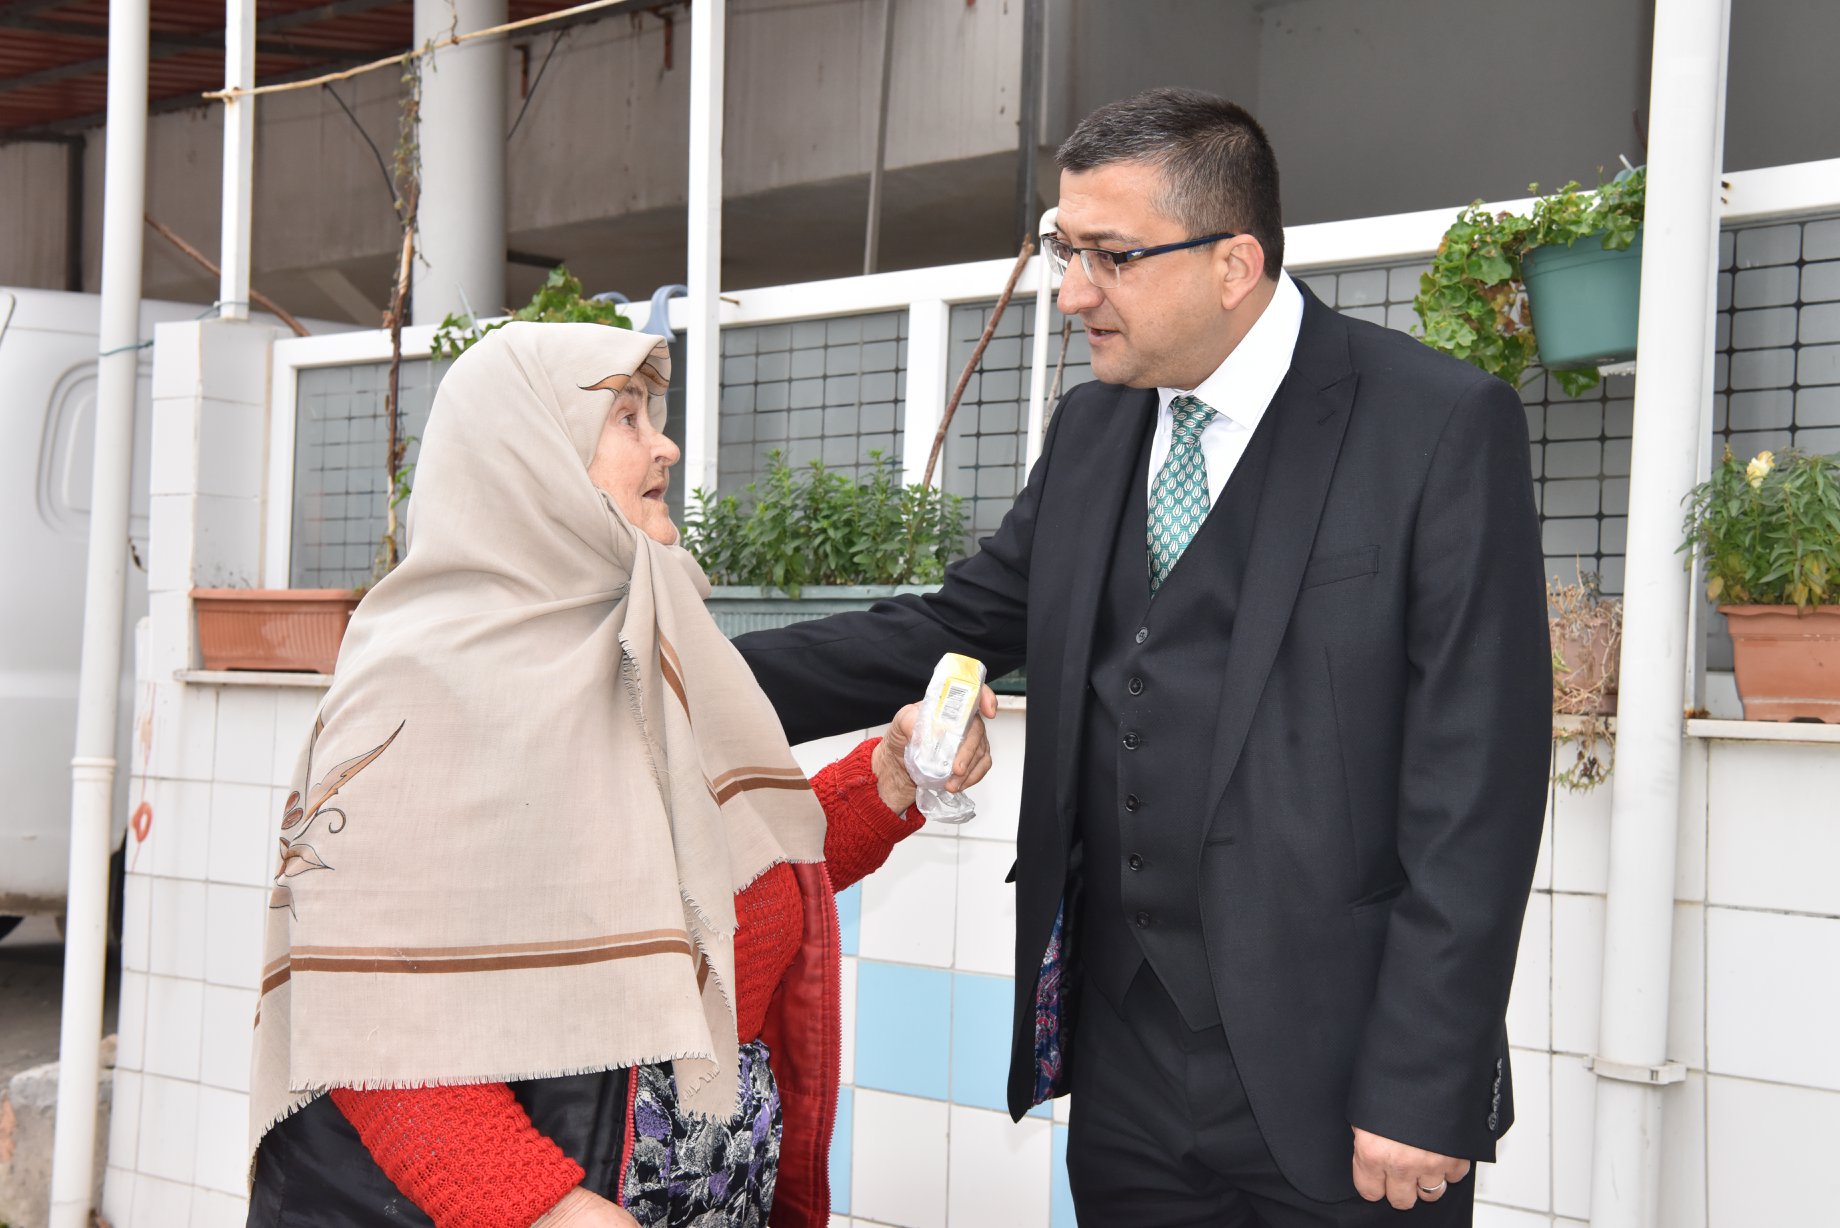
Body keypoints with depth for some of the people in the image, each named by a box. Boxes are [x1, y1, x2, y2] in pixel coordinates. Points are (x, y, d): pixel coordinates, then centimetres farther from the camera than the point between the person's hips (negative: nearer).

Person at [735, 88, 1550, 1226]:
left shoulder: (1444, 427, -10)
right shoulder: (1093, 430, 10)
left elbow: (1477, 784, -13)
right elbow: (948, 631, 13)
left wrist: (1424, 1091, -16)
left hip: (1336, 1078, -5)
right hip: (1128, 1071, 6)